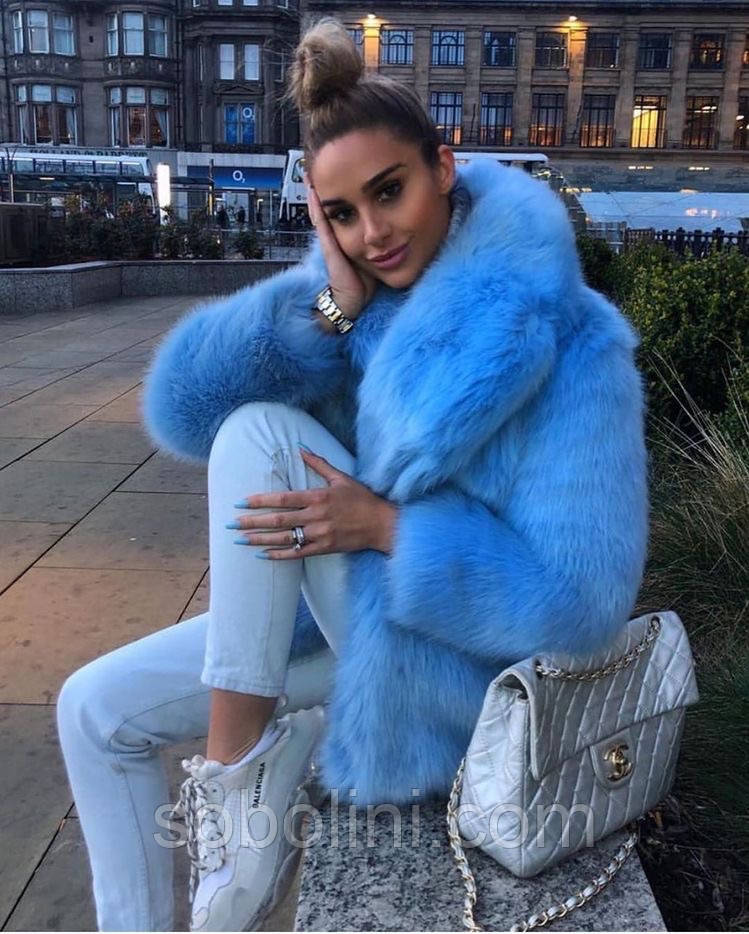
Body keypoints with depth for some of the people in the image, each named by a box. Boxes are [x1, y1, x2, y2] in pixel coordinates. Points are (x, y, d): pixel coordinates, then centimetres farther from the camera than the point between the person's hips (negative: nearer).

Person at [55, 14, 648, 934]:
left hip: (454, 663, -6)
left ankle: (234, 765, -10)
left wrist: (387, 527, -28)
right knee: (94, 710, 2)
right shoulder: (349, 288, -4)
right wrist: (331, 302, -22)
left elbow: (584, 596, -25)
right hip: (348, 621, 6)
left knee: (260, 435, -23)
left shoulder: (560, 338, -22)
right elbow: (179, 410, -13)